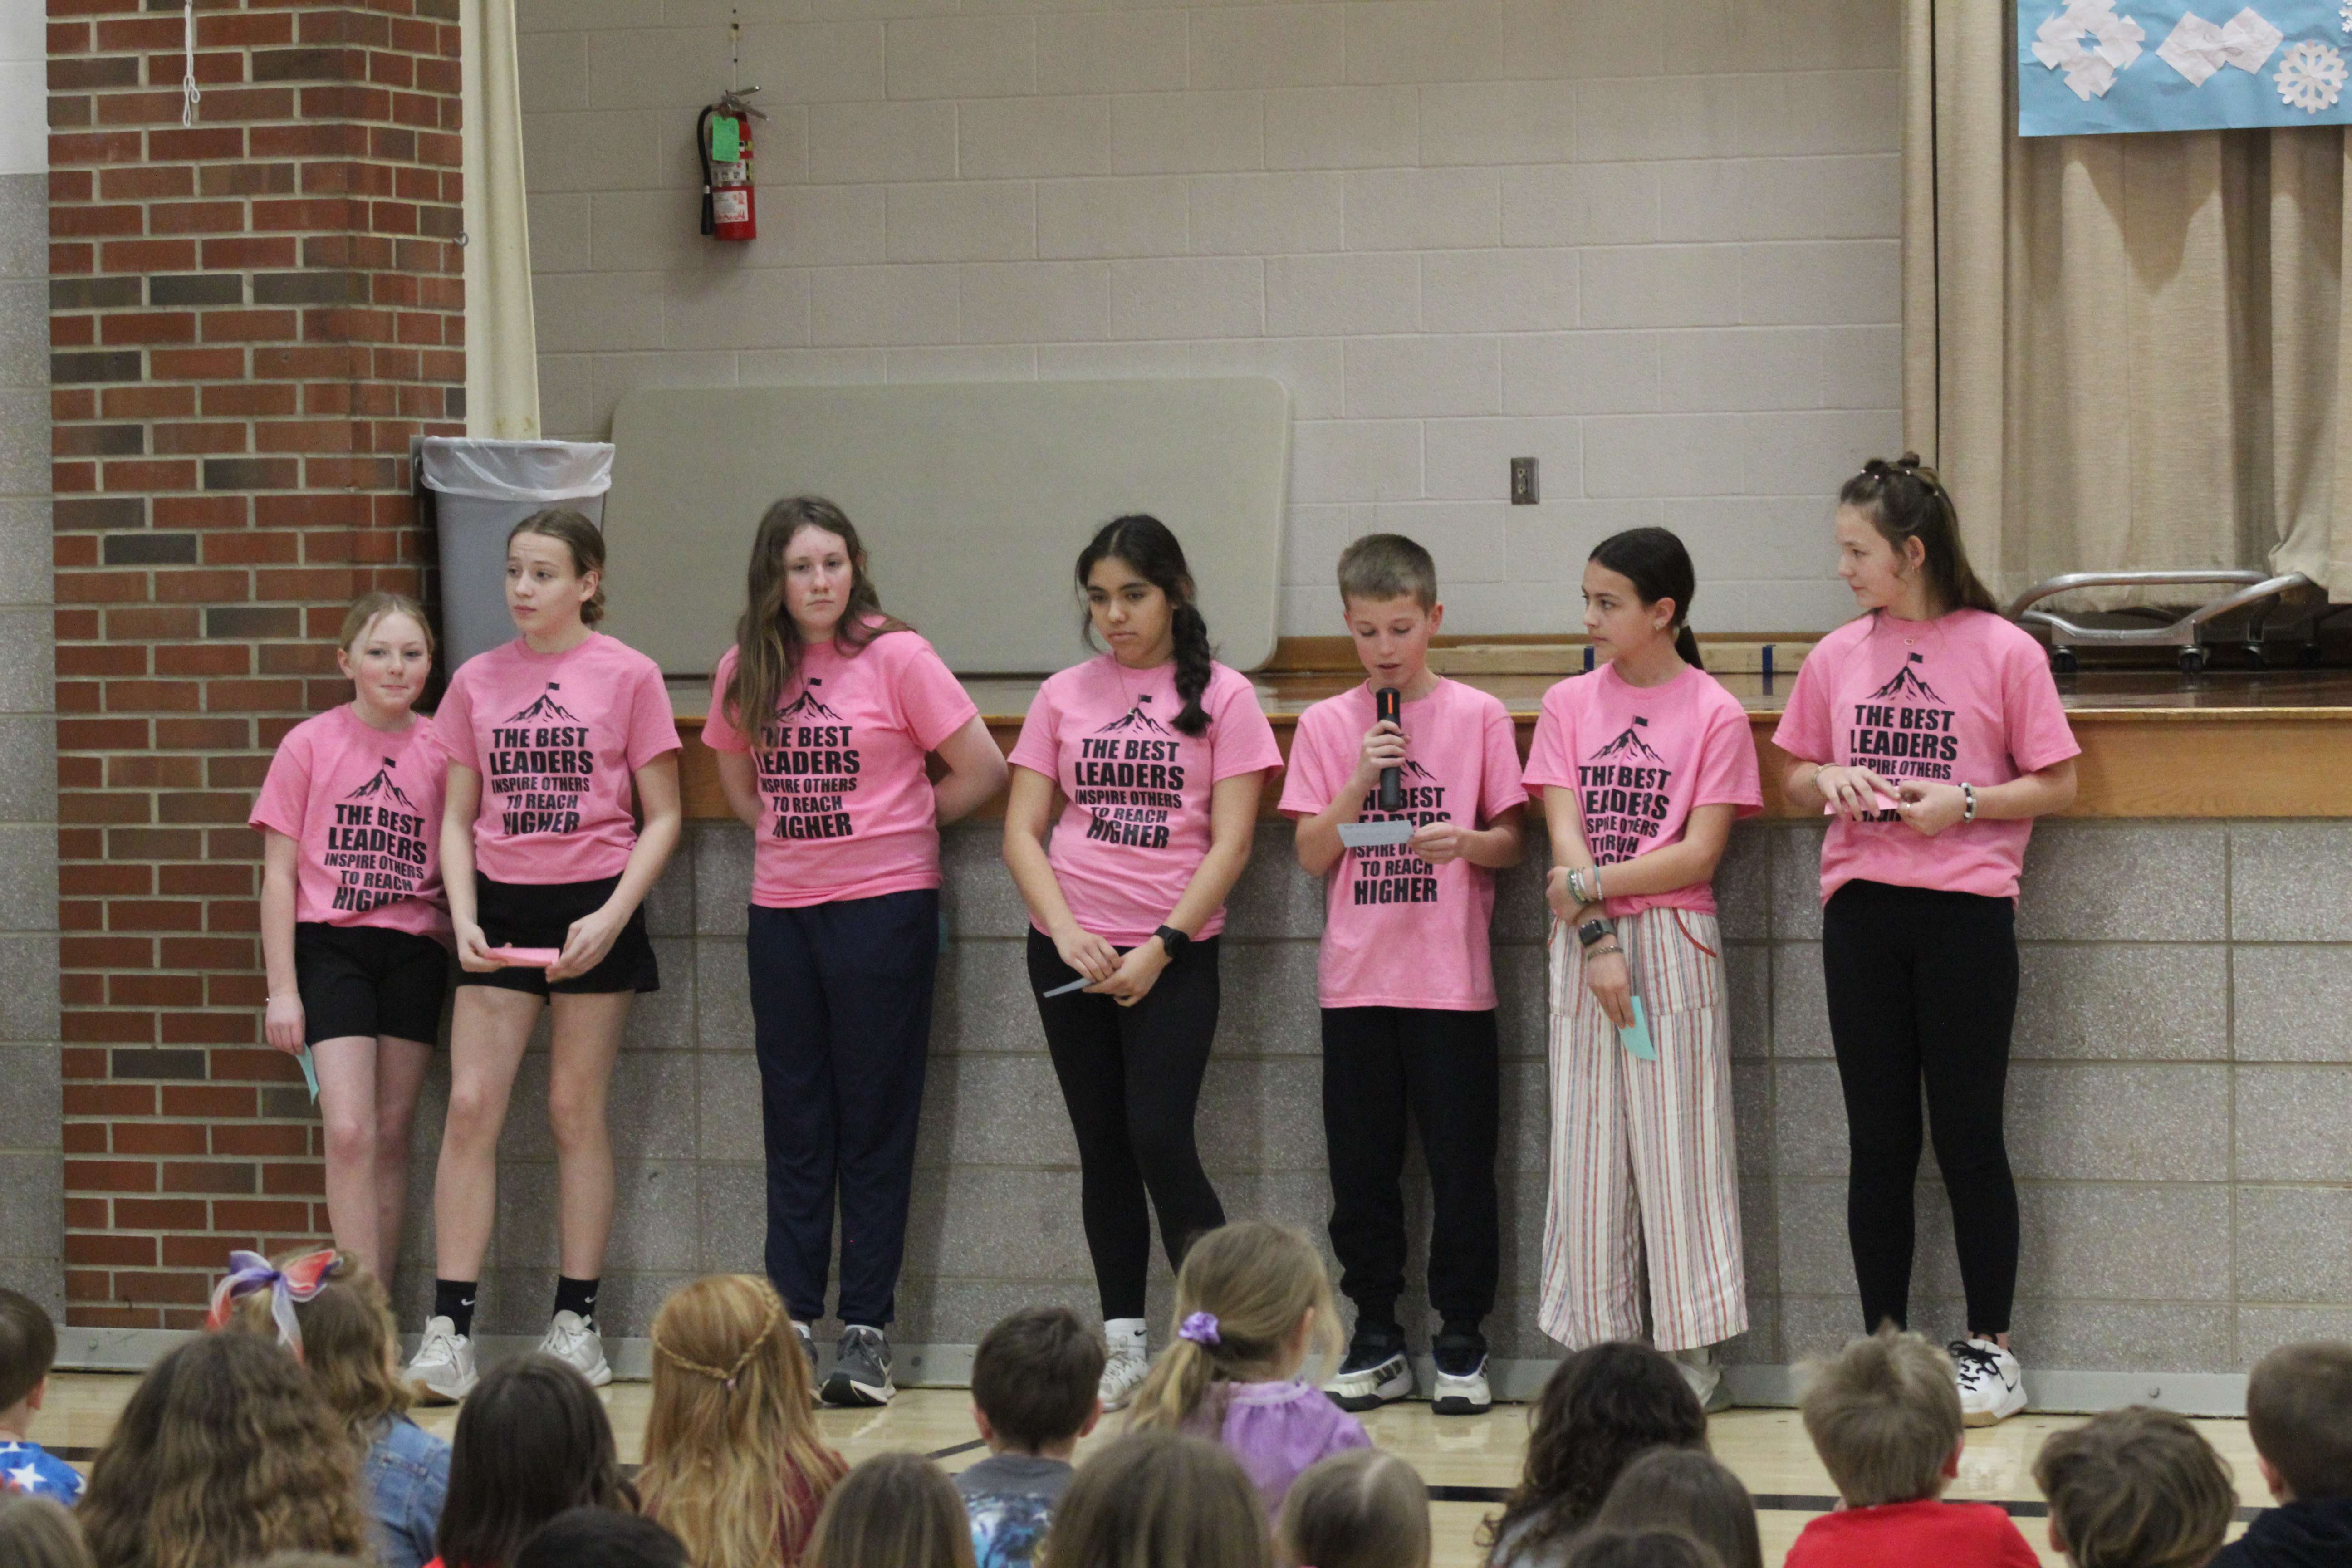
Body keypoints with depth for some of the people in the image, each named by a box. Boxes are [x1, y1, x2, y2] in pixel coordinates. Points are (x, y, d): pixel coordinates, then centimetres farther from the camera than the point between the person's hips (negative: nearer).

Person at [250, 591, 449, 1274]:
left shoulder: (441, 750, 4)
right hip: (329, 943, -3)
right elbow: (279, 873, 0)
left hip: (414, 951, 3)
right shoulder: (310, 744, -1)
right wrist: (282, 988, -4)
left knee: (392, 1135, 4)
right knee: (350, 1133, -13)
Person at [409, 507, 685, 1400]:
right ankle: (448, 1332, -7)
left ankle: (576, 1324, 12)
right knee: (471, 1107, -6)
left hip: (593, 909, -3)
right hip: (501, 907, 3)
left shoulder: (628, 676, -2)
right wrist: (463, 918, -4)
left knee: (576, 1110, 3)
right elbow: (458, 818, 11)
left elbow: (662, 818, -1)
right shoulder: (477, 681, 7)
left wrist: (612, 917, -12)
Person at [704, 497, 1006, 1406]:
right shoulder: (746, 672, 6)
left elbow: (983, 771, -4)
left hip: (884, 906, -4)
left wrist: (901, 822, 5)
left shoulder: (895, 658, -7)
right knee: (795, 1127, 6)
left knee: (874, 1127, 0)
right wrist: (794, 830, 10)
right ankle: (792, 1324, 9)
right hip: (781, 911, 4)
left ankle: (866, 1332, 2)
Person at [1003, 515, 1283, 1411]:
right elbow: (1022, 830, 5)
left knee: (1161, 1141, -13)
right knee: (1104, 1149, 7)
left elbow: (1230, 842, -4)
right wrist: (1066, 930, -10)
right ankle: (1123, 1348, 12)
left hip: (1173, 955, -3)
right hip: (1071, 951, 3)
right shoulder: (1064, 697, 9)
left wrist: (1161, 947, -12)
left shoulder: (1221, 697, 0)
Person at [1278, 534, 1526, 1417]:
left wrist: (1467, 841, -18)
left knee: (1460, 1163, -1)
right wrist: (1359, 783, -11)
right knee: (1362, 1167, 5)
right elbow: (1313, 855, 3)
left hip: (1452, 978, -2)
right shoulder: (1326, 726, 7)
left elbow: (1512, 842, 3)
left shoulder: (1477, 717, 2)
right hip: (1356, 977, 2)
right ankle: (1377, 1343, 14)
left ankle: (1461, 1343, 7)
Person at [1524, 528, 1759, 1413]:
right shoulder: (1570, 704, 8)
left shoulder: (1713, 712, -2)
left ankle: (1695, 1355, 3)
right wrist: (1598, 939, -12)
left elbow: (1700, 852, -8)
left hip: (1673, 943, -3)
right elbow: (1564, 835, 0)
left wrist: (1593, 885, -12)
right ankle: (1601, 1348, 10)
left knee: (1677, 1144, -2)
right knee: (1586, 1148, 4)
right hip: (1582, 944, 4)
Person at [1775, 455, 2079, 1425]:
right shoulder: (1836, 657, 8)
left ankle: (1989, 1347, 10)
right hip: (1861, 911, 4)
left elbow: (2056, 787, -1)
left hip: (1966, 909, -4)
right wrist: (1830, 780, -5)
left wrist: (1964, 803, -15)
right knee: (1878, 1138, 7)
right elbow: (1794, 782, 17)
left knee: (1968, 1136, 1)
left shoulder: (2003, 652, -3)